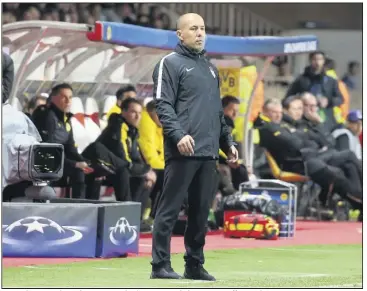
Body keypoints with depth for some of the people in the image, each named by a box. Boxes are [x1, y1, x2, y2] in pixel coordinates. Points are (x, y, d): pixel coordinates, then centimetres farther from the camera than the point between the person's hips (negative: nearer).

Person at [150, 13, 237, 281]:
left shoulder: (210, 68, 23)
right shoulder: (170, 64, -1)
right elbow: (163, 105, -10)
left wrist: (227, 142, 21)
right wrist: (178, 135, -22)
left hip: (208, 153, 7)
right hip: (182, 152, -7)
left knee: (201, 211, 8)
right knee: (170, 209, -5)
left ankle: (195, 265, 15)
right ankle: (160, 265, -3)